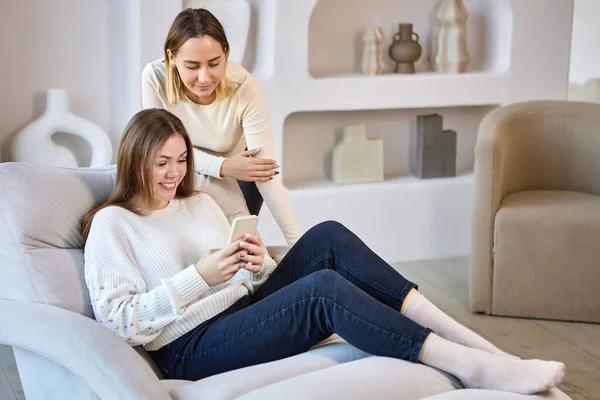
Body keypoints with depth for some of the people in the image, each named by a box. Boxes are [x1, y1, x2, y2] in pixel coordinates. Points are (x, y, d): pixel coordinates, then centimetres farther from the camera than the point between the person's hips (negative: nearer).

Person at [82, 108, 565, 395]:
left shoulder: (200, 202, 21)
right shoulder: (110, 224, 0)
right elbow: (123, 321, -11)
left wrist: (260, 264, -5)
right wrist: (199, 277, -17)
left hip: (246, 310, 7)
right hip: (194, 350, -7)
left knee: (328, 237, -17)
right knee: (325, 288, -31)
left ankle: (470, 339, -24)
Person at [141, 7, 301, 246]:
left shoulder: (245, 88, -35)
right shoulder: (155, 77, -31)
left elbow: (265, 171, -36)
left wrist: (297, 241, -41)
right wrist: (222, 166, -35)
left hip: (236, 181, -1)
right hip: (185, 179, 1)